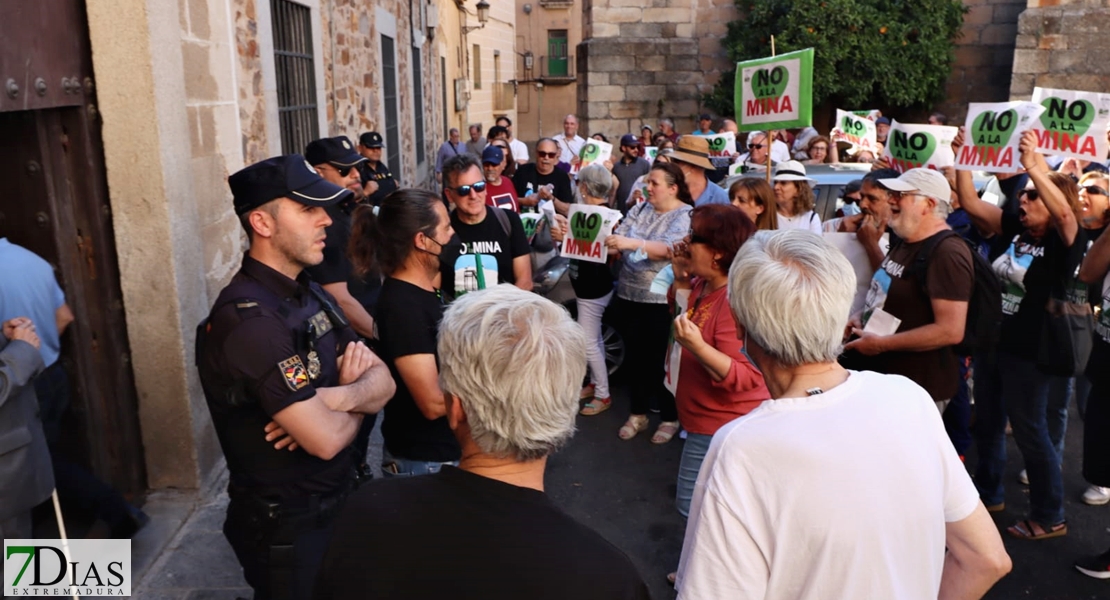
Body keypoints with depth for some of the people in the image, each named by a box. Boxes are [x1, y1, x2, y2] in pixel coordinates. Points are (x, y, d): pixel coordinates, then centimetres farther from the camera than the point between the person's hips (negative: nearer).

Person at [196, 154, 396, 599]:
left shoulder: (311, 294, 4)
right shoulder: (249, 320, -26)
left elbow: (383, 381, -1)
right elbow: (326, 439, -30)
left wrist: (335, 398, -21)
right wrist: (356, 402, -9)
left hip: (338, 502, 8)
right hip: (288, 526, -8)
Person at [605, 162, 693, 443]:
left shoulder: (685, 215, -9)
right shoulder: (640, 209, 8)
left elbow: (668, 249, -25)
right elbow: (619, 238, 2)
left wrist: (631, 243, -36)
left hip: (662, 301, -5)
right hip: (630, 295, 5)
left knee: (661, 360, 5)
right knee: (636, 356, 15)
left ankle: (670, 418, 24)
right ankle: (638, 413, 31)